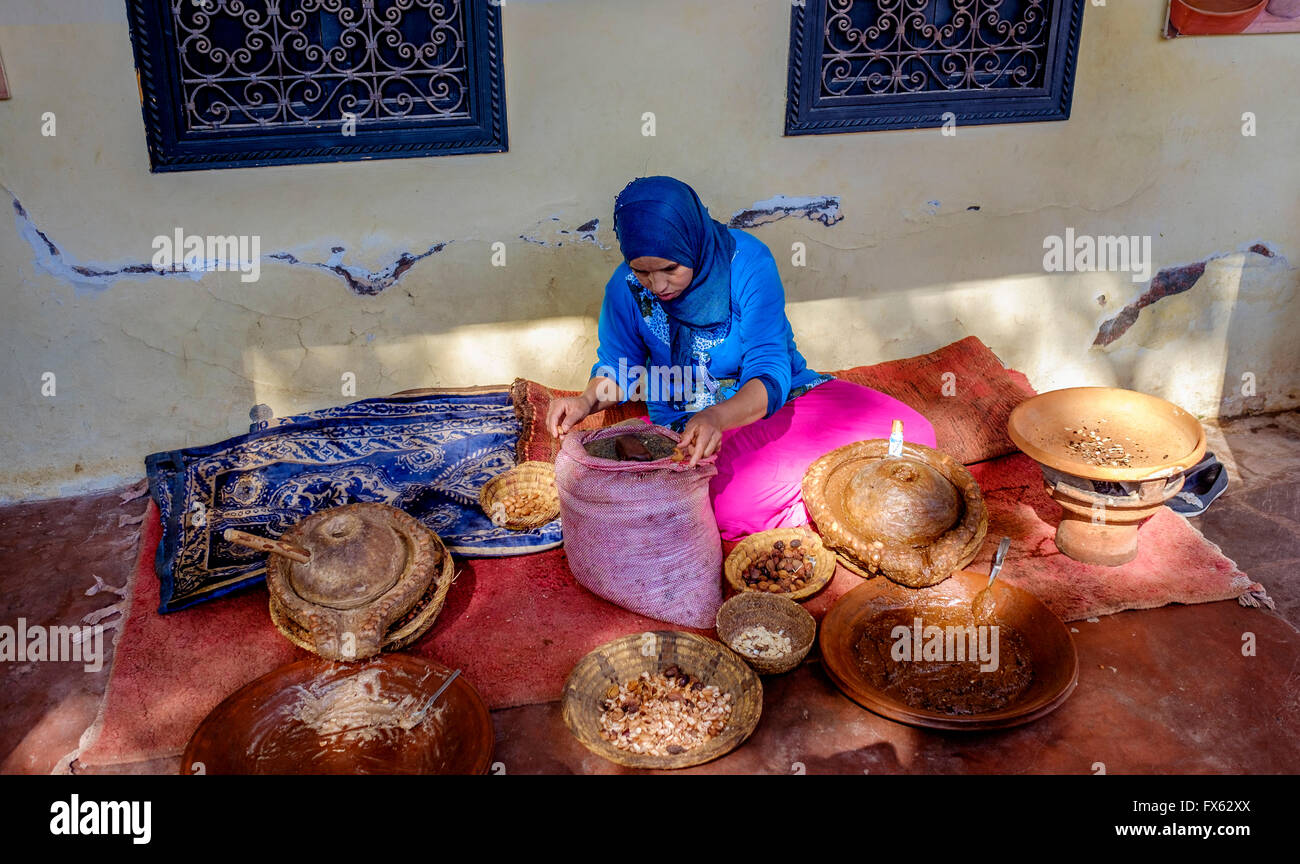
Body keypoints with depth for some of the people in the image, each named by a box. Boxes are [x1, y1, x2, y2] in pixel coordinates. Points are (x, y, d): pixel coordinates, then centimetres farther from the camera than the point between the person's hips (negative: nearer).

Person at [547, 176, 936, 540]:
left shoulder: (746, 261, -18)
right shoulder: (627, 287, -11)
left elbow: (770, 374, -24)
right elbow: (615, 368, 7)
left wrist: (718, 417, -45)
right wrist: (588, 400, -17)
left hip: (775, 401, 0)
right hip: (686, 423, 0)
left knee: (910, 434, -21)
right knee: (727, 500, -36)